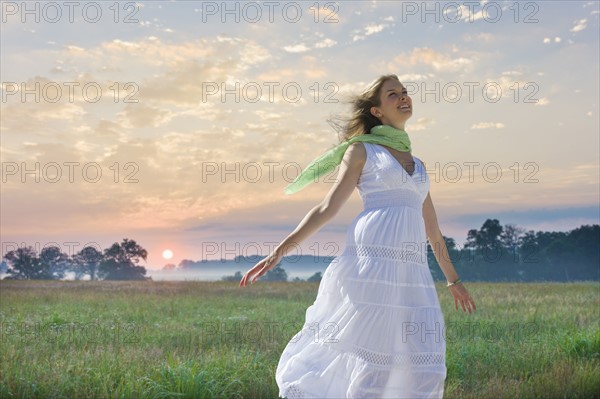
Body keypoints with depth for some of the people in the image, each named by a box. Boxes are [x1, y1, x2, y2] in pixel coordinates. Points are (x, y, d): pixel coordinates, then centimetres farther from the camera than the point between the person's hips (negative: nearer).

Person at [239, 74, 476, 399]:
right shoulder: (361, 150, 9)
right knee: (373, 359, -5)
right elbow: (327, 208, 3)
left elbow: (432, 230, 29)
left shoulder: (417, 164, 23)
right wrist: (279, 251, -6)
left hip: (412, 270, 6)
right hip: (372, 260, -5)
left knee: (426, 370, 1)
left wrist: (453, 279, 33)